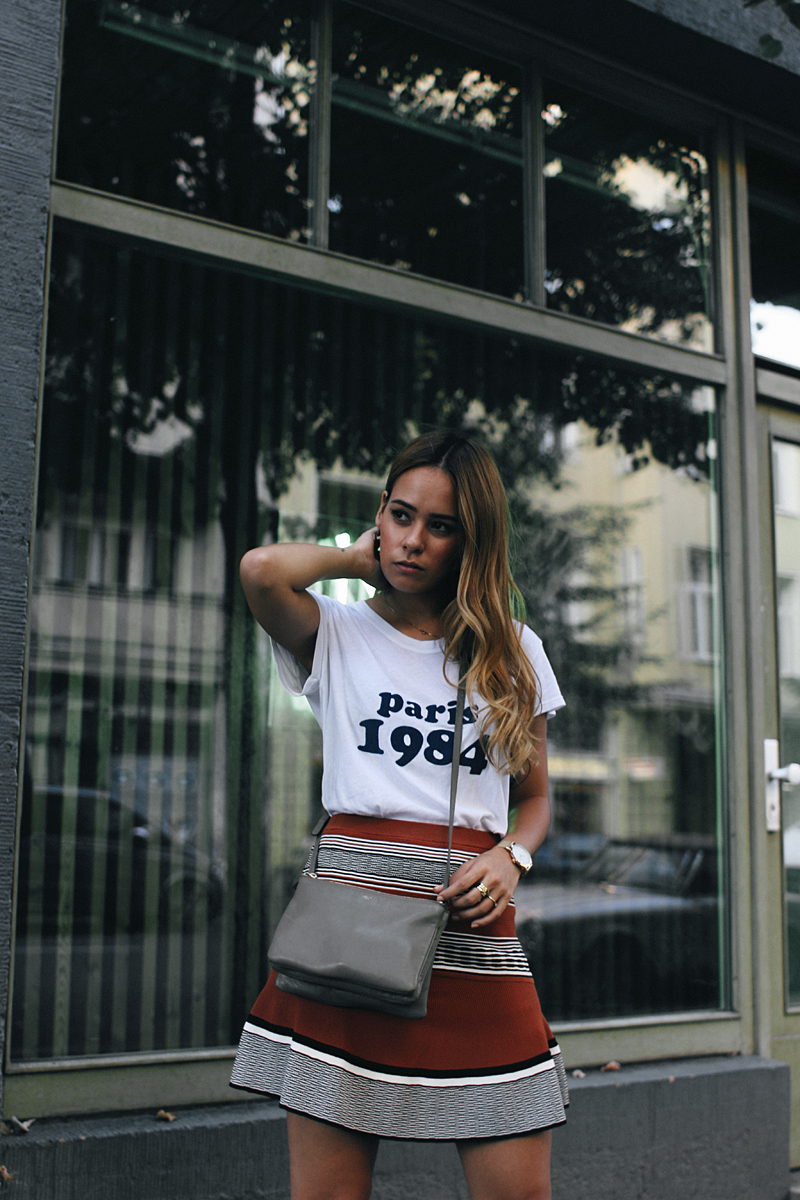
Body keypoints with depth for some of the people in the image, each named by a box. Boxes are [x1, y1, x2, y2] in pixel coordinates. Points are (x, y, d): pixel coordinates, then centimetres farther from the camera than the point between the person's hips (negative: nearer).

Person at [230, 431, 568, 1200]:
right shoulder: (338, 637, 7)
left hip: (474, 934, 2)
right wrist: (355, 559, 5)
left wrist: (510, 857, -2)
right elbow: (261, 571, -14)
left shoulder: (514, 654, 15)